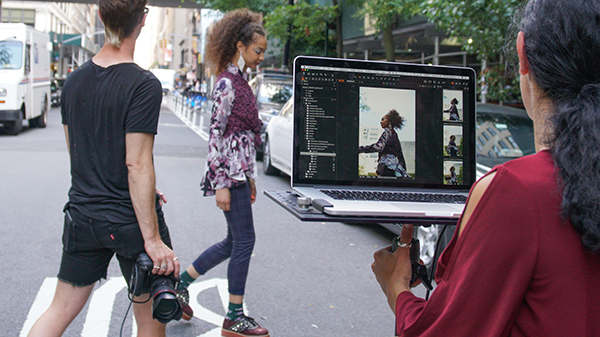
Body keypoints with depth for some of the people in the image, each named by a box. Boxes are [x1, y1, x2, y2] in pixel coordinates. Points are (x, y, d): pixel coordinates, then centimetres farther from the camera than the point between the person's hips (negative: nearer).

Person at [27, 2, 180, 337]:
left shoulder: (74, 80, 4)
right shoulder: (143, 85, -18)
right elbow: (138, 164, -22)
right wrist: (153, 238, -18)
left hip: (82, 217, 6)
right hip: (129, 221, -6)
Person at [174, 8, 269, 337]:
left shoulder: (239, 81, 16)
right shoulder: (227, 82, -13)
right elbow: (216, 133, -17)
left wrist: (250, 177, 21)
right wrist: (221, 184, -20)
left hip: (239, 171, 10)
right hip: (228, 173, -10)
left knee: (233, 242, 15)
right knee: (244, 240, -2)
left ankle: (180, 282, 26)